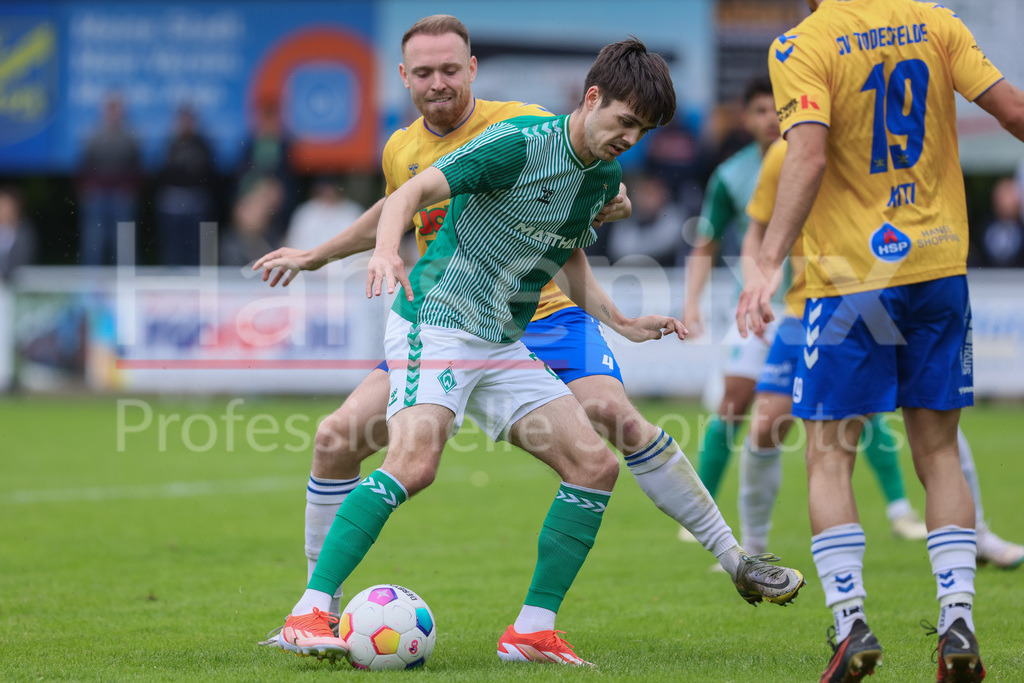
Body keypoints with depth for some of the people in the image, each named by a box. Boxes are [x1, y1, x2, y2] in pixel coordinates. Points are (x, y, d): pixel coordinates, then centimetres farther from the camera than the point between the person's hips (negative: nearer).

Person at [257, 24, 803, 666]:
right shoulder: (402, 151, 4)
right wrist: (314, 256, 34)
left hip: (540, 315, -4)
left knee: (611, 412, -29)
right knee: (337, 437, -10)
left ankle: (736, 558, -17)